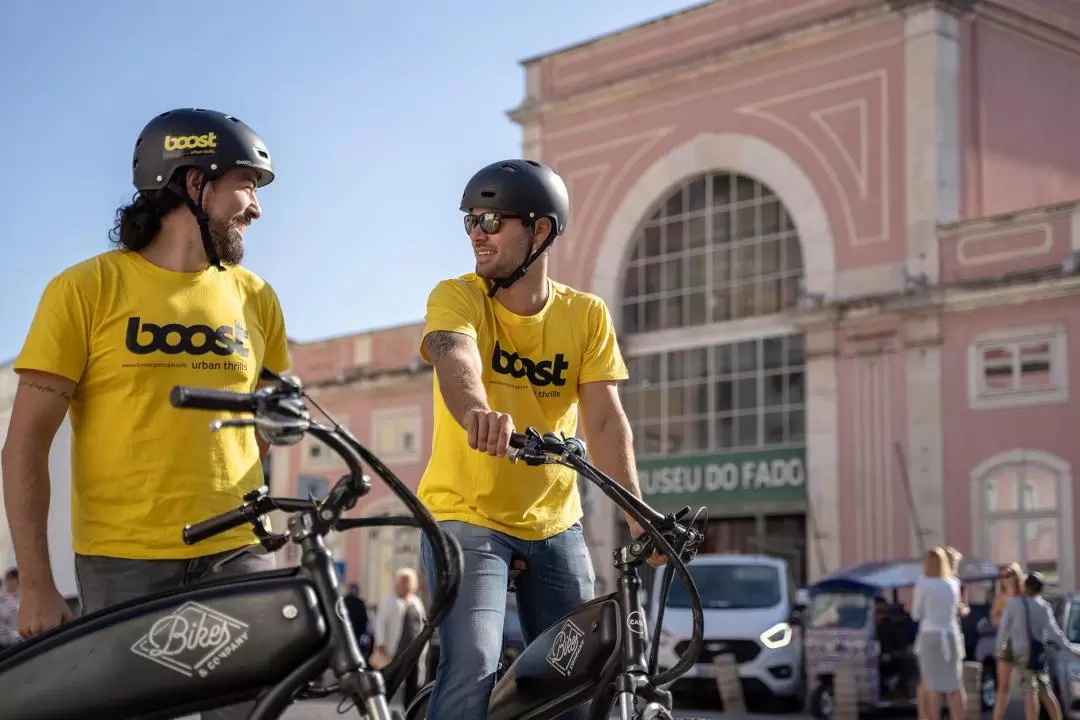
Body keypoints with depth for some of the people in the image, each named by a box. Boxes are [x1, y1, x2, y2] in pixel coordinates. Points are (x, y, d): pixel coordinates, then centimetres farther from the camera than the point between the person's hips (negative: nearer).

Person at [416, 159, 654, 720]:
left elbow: (606, 420, -9)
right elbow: (455, 360, -31)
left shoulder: (587, 316, -2)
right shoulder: (457, 297, -9)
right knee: (472, 668, -19)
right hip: (465, 515, -3)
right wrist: (477, 412, -54)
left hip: (554, 523, 3)